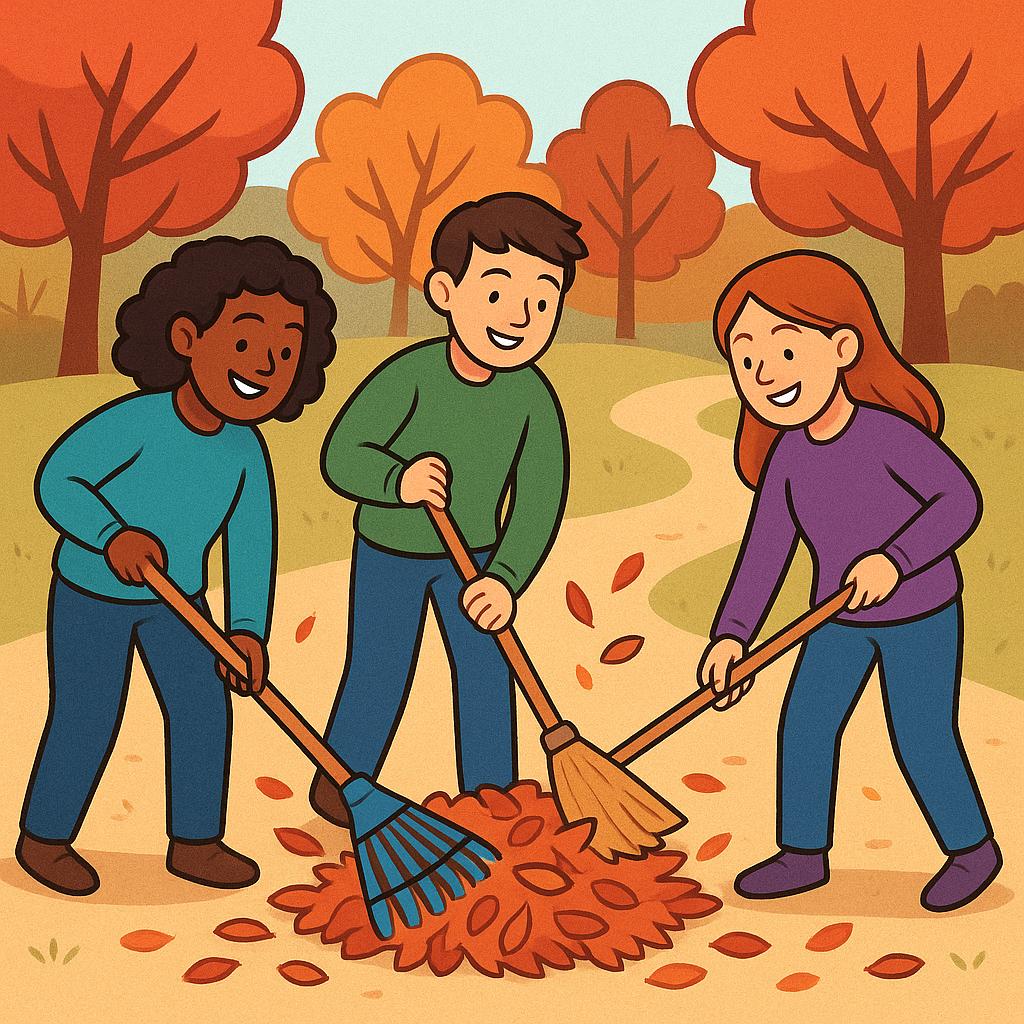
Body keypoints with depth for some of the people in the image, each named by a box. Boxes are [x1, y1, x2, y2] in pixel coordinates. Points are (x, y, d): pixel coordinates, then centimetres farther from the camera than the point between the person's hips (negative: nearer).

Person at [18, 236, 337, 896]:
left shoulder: (247, 451, -13)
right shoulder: (136, 421, -28)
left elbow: (251, 544, -10)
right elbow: (56, 480, -23)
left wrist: (248, 630, -16)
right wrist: (112, 536, -37)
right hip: (93, 593, -5)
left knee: (203, 708, 1)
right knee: (87, 719, 0)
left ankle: (195, 841, 17)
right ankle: (44, 838, 22)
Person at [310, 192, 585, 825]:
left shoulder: (534, 398, -19)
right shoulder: (412, 375, -29)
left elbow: (540, 501, -18)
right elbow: (343, 456, -25)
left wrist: (506, 579, -29)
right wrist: (399, 481, -45)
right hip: (392, 549, -3)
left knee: (486, 669, 3)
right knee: (380, 674, 6)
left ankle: (489, 793, 20)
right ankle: (339, 780, 30)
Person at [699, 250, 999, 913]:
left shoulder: (890, 433, -23)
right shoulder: (787, 455, -7)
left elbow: (960, 498, -23)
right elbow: (766, 548, -5)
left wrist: (894, 560, -32)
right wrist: (731, 634, -11)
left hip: (920, 613, -5)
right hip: (841, 618, 6)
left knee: (922, 738, -2)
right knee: (804, 724, 2)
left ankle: (972, 846, 21)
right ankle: (803, 853, 16)